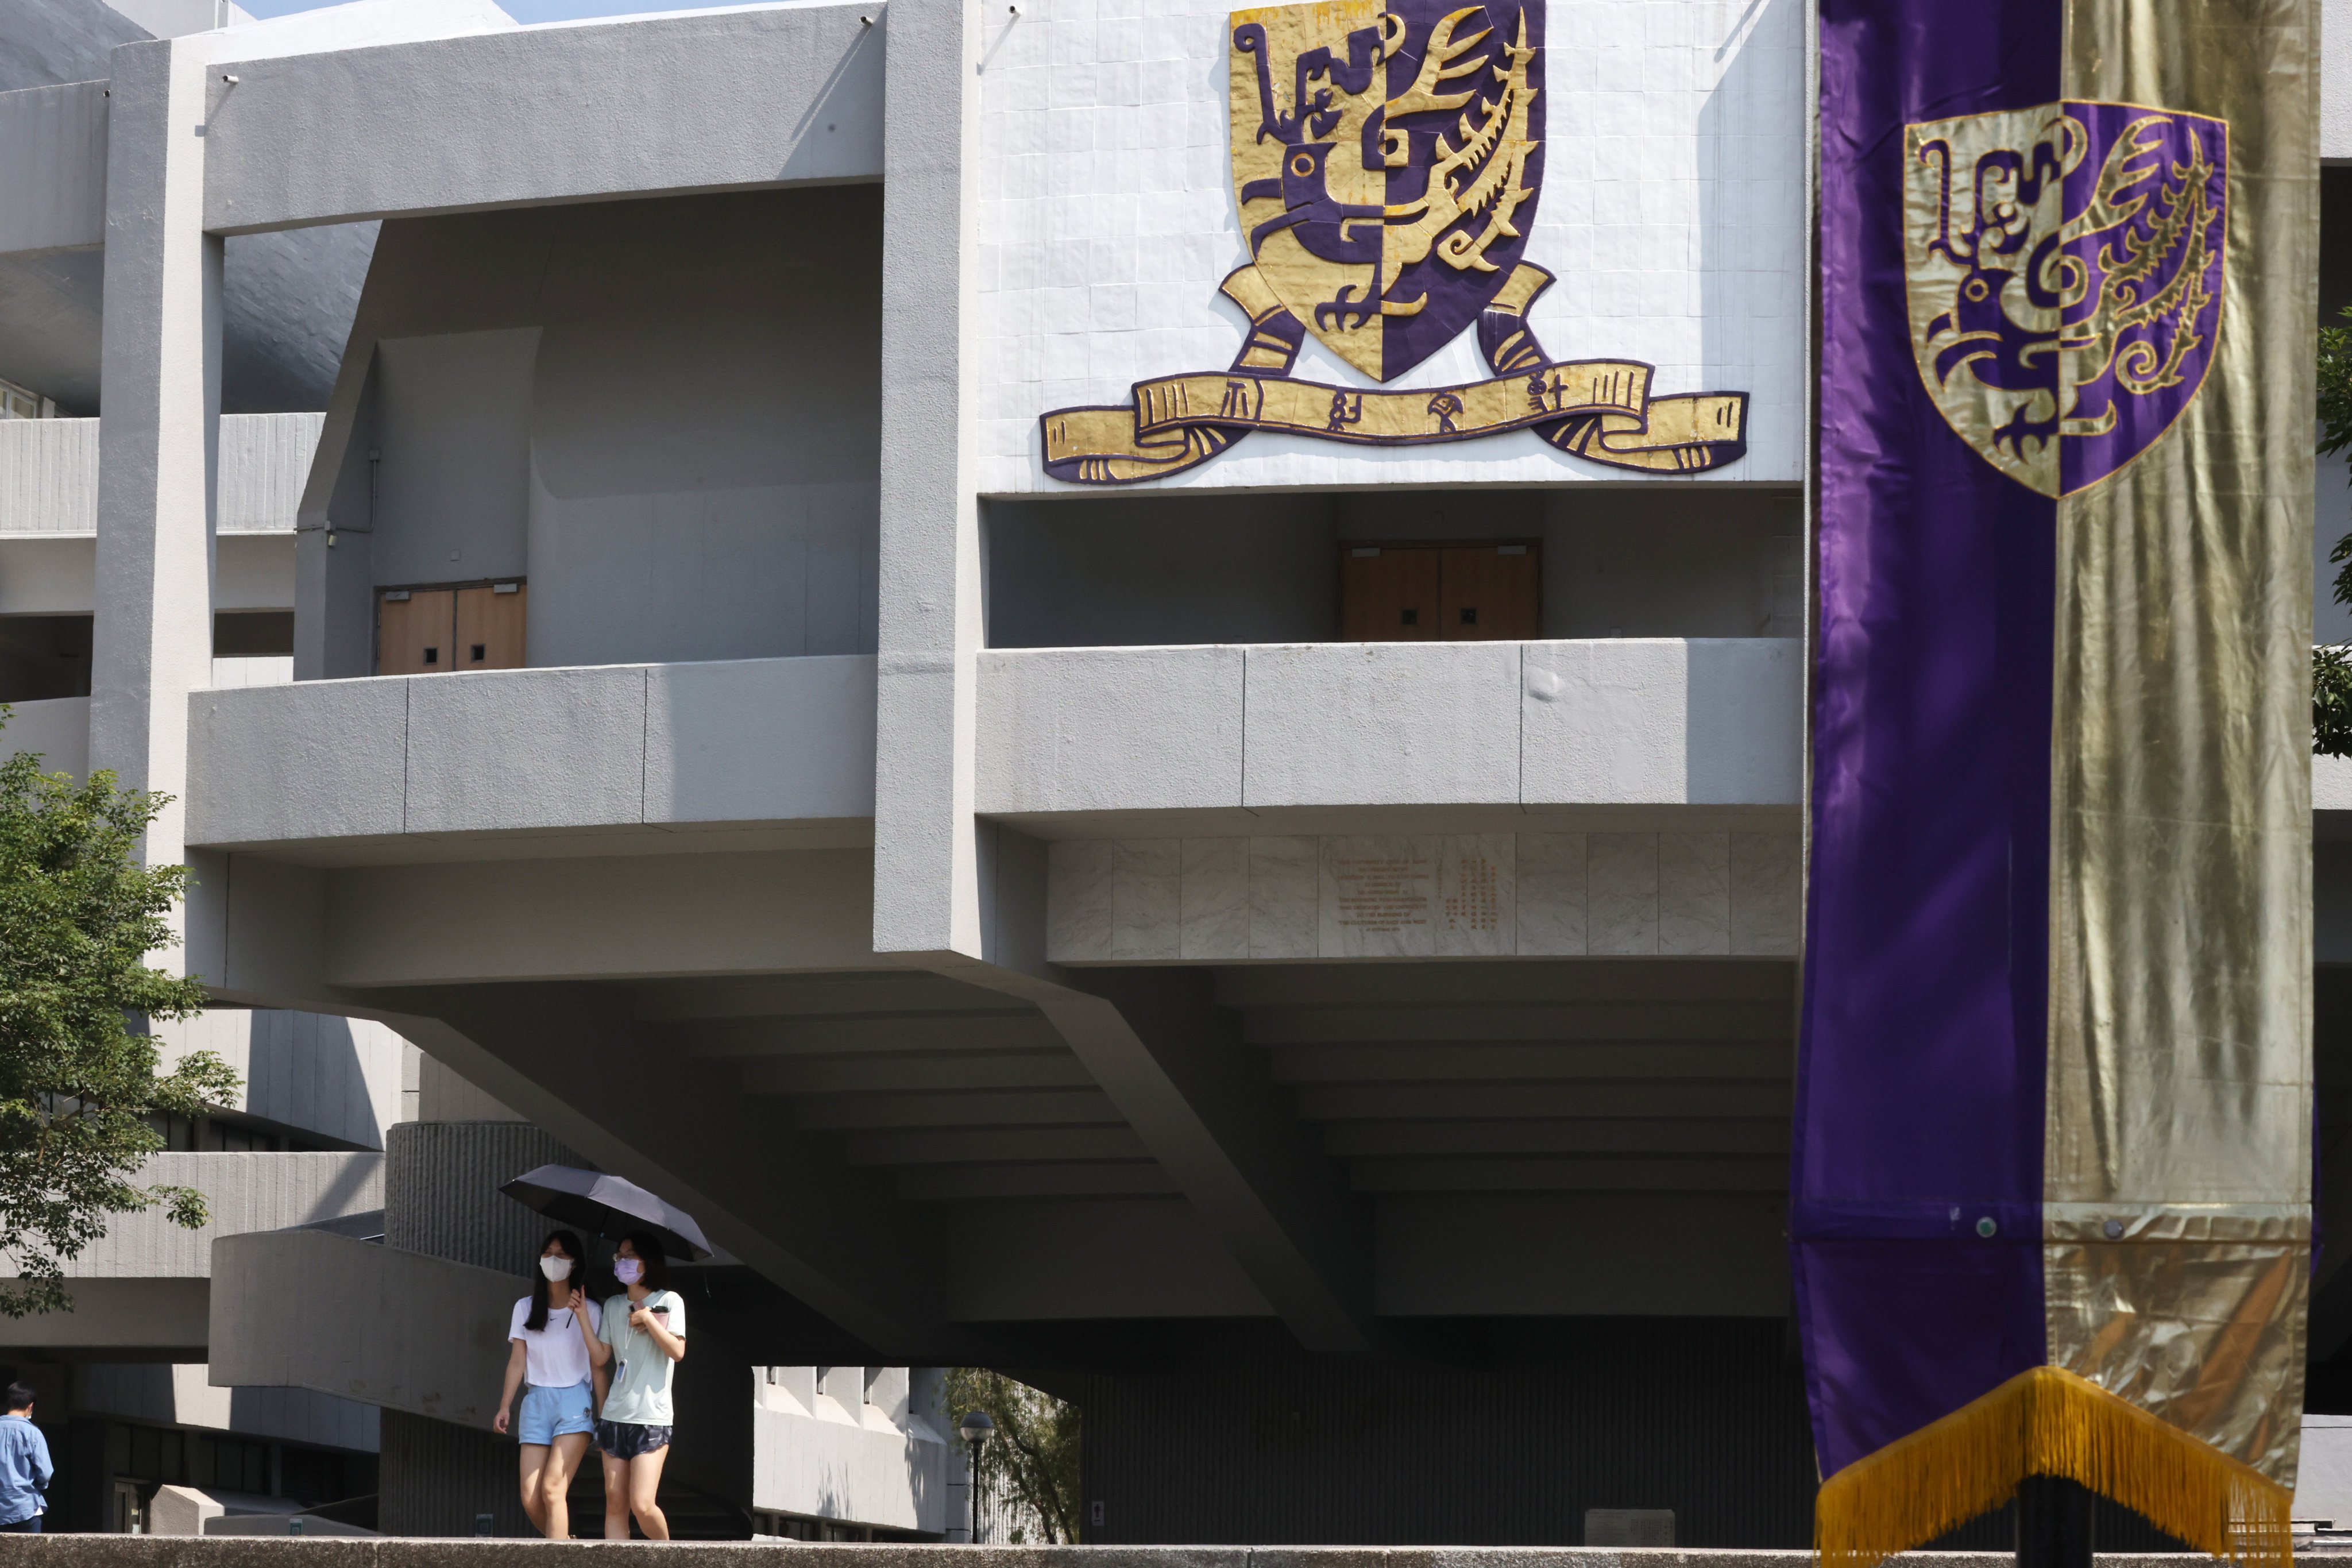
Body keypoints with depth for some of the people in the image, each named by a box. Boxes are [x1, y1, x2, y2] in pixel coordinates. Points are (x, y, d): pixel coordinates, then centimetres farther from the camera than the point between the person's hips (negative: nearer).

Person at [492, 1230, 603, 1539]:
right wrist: (505, 1406, 3)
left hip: (574, 1401, -3)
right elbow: (518, 1361, 9)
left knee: (552, 1489, -17)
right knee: (531, 1499, -5)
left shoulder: (589, 1310, 4)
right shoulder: (525, 1308, 12)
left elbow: (597, 1364, 4)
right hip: (536, 1401, 3)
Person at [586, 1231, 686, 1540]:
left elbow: (677, 1351, -11)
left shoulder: (669, 1301, 0)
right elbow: (600, 1357, 9)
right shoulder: (614, 1306, 15)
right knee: (615, 1503, 1)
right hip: (615, 1415, 5)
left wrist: (647, 1317, -12)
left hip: (651, 1416, -5)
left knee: (642, 1505, -14)